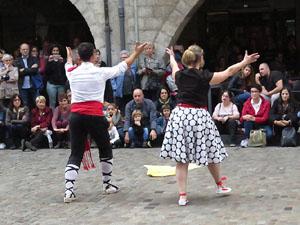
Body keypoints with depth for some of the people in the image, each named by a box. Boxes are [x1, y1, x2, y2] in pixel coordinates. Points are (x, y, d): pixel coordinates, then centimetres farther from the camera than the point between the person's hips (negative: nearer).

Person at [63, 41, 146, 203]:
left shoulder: (72, 73, 6)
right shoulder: (101, 72, -2)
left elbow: (68, 66, 32)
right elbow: (122, 66, 13)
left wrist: (69, 56, 55)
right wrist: (136, 53, 28)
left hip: (75, 116, 3)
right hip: (94, 116, -3)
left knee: (75, 154, 5)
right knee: (105, 150, 17)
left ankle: (68, 191, -7)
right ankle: (107, 185, 28)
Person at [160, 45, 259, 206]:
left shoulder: (179, 75, 3)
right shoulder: (204, 77, -8)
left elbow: (174, 66, 28)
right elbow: (229, 71, 3)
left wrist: (171, 56, 50)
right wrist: (245, 62, 17)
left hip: (180, 115, 3)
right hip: (199, 116, -3)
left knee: (181, 158, 4)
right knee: (210, 153, 16)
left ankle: (182, 195, 2)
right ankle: (220, 186, 35)